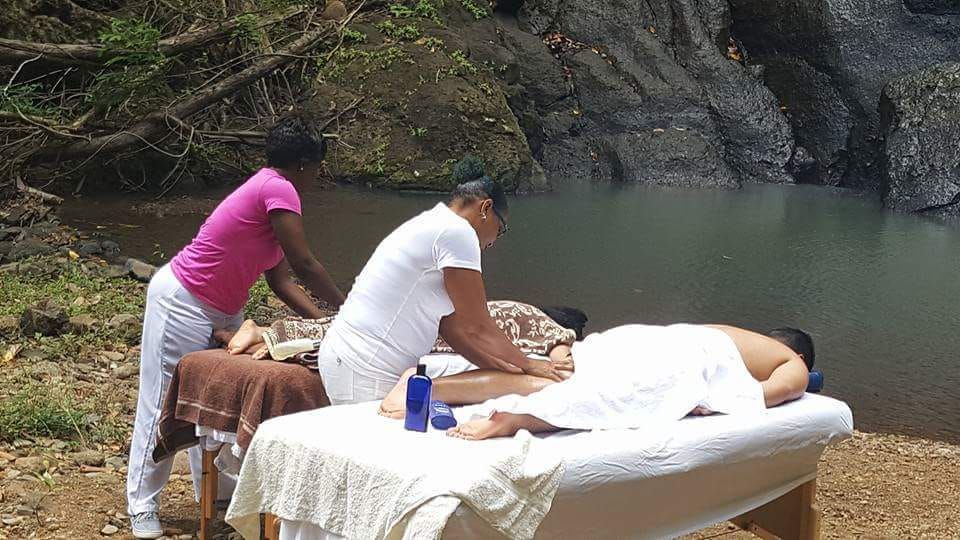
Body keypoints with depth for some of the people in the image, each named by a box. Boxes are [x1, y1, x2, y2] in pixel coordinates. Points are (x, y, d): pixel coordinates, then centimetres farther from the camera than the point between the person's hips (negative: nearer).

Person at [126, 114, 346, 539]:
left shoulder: (270, 189, 9)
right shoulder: (278, 190, -20)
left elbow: (280, 279, 6)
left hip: (222, 311, 10)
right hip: (182, 303, -10)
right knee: (165, 403, -1)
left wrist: (322, 318, 0)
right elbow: (305, 266, -20)